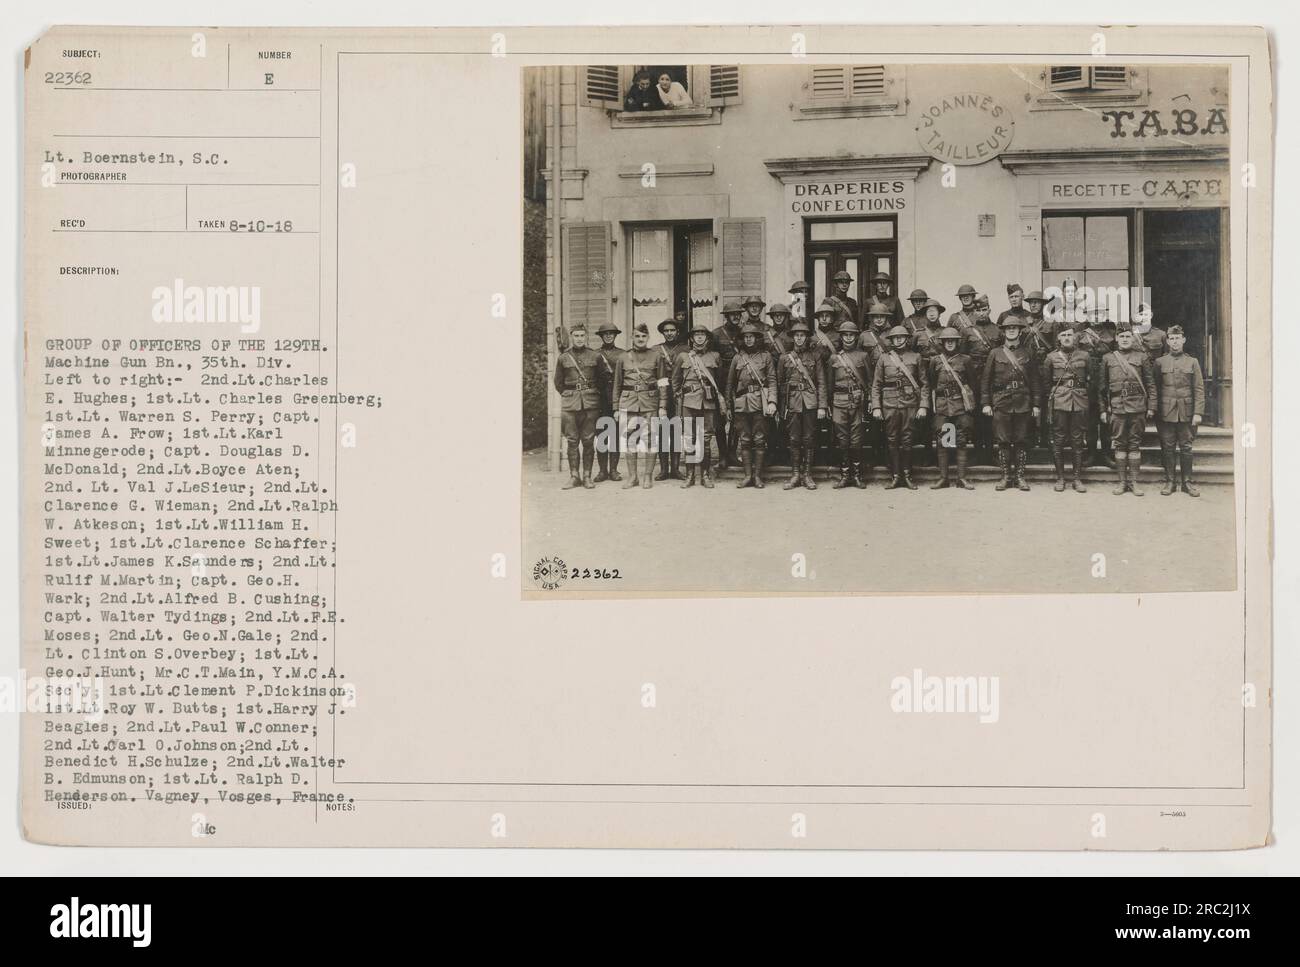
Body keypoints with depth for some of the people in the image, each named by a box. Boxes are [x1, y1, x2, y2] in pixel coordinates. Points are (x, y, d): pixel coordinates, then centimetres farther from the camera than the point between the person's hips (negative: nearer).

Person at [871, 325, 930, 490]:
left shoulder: (915, 358, 7)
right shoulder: (884, 358, 7)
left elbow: (924, 384, 8)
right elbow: (876, 385, 7)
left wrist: (923, 406, 0)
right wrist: (876, 407, -1)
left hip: (910, 404, 0)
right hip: (889, 404, 0)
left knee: (907, 440, 0)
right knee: (892, 441, 2)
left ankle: (907, 476, 8)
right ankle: (896, 476, 8)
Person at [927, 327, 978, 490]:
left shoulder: (965, 360, 6)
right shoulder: (935, 360, 7)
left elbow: (971, 381, 11)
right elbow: (931, 383, 13)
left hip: (961, 404, -1)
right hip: (942, 406, 1)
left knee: (961, 442, 0)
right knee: (942, 442, -1)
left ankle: (961, 478, 3)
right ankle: (943, 478, 5)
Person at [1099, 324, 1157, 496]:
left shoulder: (1142, 357, 7)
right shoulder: (1108, 358, 9)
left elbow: (1150, 384, 6)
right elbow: (1103, 386, 10)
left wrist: (1151, 407, -1)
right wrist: (1103, 409, 6)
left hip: (1138, 407, -1)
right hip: (1117, 407, 1)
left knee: (1135, 444, 2)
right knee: (1120, 444, 2)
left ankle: (1133, 481, 6)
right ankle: (1122, 481, 8)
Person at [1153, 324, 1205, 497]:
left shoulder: (1192, 362, 7)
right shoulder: (1159, 363, 6)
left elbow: (1199, 390, 4)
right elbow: (1154, 389, 6)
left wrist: (1198, 412, -5)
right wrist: (1155, 412, -1)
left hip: (1186, 413, 0)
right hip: (1166, 414, 0)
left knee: (1186, 447, 3)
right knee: (1168, 448, 3)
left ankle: (1187, 482, 10)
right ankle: (1170, 481, 11)